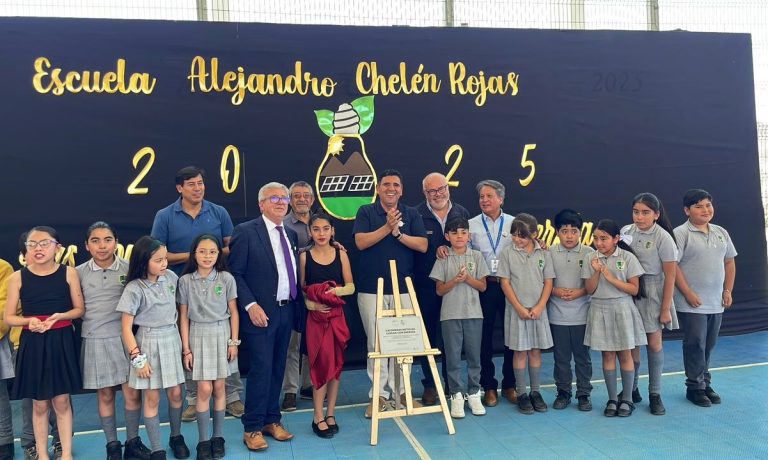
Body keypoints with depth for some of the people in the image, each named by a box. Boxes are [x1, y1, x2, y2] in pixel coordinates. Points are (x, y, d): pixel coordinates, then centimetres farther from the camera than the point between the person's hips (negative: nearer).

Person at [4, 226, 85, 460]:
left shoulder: (68, 273, -3)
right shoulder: (17, 277, -3)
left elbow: (79, 309, 3)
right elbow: (9, 317, 1)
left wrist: (59, 316, -16)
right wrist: (29, 321, -18)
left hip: (61, 341, 0)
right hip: (32, 344, 0)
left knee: (61, 401, 7)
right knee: (39, 404, 10)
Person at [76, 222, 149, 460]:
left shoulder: (128, 269, -2)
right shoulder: (79, 273, -1)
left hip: (124, 337, 0)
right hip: (94, 340, 0)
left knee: (132, 393, 2)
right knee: (105, 395, 10)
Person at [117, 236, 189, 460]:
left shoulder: (171, 277, -2)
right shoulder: (134, 289, -15)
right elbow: (126, 328, -12)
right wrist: (138, 358, -13)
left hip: (172, 338, 4)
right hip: (149, 342, -4)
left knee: (175, 393, 10)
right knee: (152, 398, 4)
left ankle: (176, 437, 31)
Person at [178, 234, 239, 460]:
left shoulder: (226, 278, -3)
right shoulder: (185, 281, -3)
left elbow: (233, 312, 2)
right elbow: (183, 317, 0)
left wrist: (234, 341, -1)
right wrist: (186, 348, -3)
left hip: (222, 334, 1)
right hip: (198, 336, -1)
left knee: (219, 387, 6)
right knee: (204, 389, -3)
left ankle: (218, 436, 19)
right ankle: (203, 440, 10)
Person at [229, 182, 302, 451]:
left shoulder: (291, 235, 13)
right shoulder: (245, 231, -6)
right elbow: (235, 273, -10)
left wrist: (298, 305, 7)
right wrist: (250, 305, -17)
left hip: (287, 311, 6)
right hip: (260, 312, -6)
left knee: (277, 369, 12)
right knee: (261, 369, -5)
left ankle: (272, 420, 24)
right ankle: (253, 428, 8)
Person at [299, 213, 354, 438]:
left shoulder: (341, 254, 2)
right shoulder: (304, 257, 0)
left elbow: (351, 286, 3)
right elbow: (301, 289, 0)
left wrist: (336, 291, -15)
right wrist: (312, 303, -16)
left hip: (337, 315, 2)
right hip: (315, 316, -2)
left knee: (336, 363, 6)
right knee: (320, 364, 0)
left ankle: (330, 414, 19)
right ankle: (318, 417, 10)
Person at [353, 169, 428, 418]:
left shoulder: (411, 214, 8)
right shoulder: (366, 212, 4)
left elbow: (422, 245, -2)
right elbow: (361, 242, -9)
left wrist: (398, 232, -11)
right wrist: (387, 227, -13)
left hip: (403, 288, 2)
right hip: (371, 288, -1)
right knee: (376, 342, 2)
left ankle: (401, 390, 19)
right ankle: (379, 394, 11)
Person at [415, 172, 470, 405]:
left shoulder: (461, 213, 6)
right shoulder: (417, 215, -6)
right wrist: (436, 249, -14)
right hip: (426, 285, -3)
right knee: (428, 335, 7)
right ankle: (429, 384, 20)